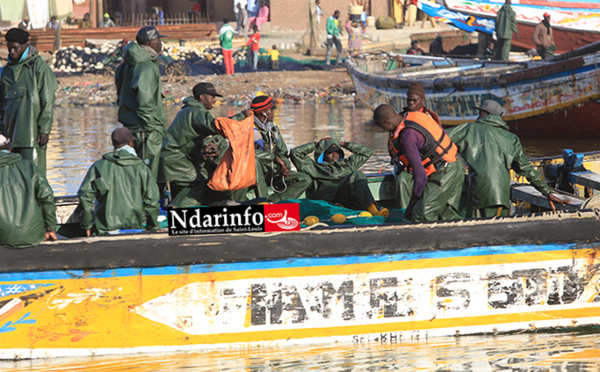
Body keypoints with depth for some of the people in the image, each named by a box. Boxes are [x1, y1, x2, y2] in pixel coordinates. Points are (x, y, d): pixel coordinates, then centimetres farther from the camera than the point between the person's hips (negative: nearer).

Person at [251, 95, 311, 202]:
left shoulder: (273, 127, 13)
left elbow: (283, 152, 20)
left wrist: (285, 166, -2)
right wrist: (274, 157, -25)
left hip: (274, 173, 7)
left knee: (305, 180, -6)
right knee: (254, 160, -40)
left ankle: (273, 200, -18)